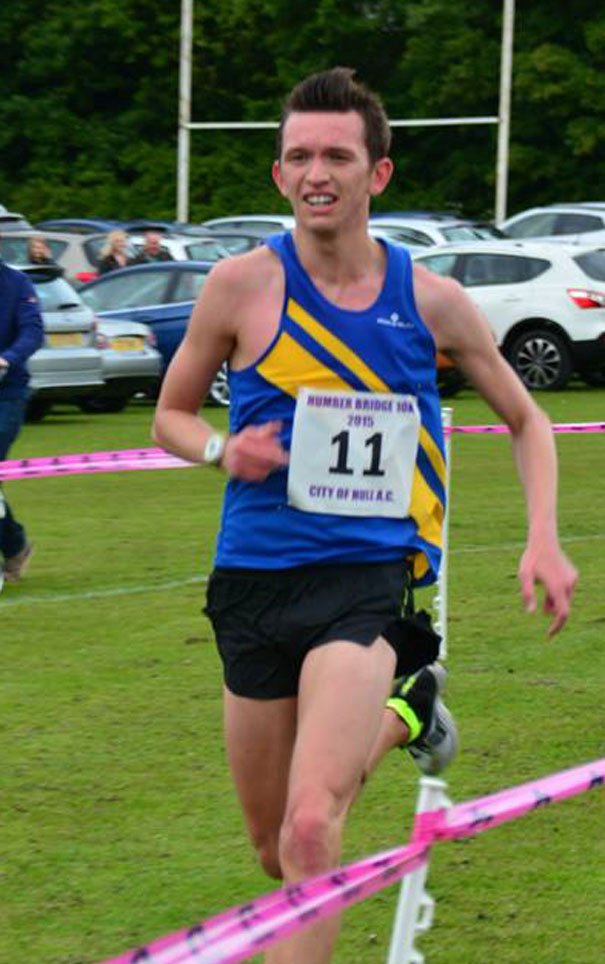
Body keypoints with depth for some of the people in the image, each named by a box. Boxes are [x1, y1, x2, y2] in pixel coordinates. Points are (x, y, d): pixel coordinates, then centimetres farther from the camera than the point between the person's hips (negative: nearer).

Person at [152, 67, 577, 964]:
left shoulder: (434, 301, 0)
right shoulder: (243, 284, -3)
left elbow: (526, 420, 15)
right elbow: (171, 416, 11)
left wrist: (544, 541, 1)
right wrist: (223, 449, -11)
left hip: (373, 578, -2)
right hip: (254, 579, 2)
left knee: (311, 830, -24)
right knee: (276, 852, 15)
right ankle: (406, 712, 43)